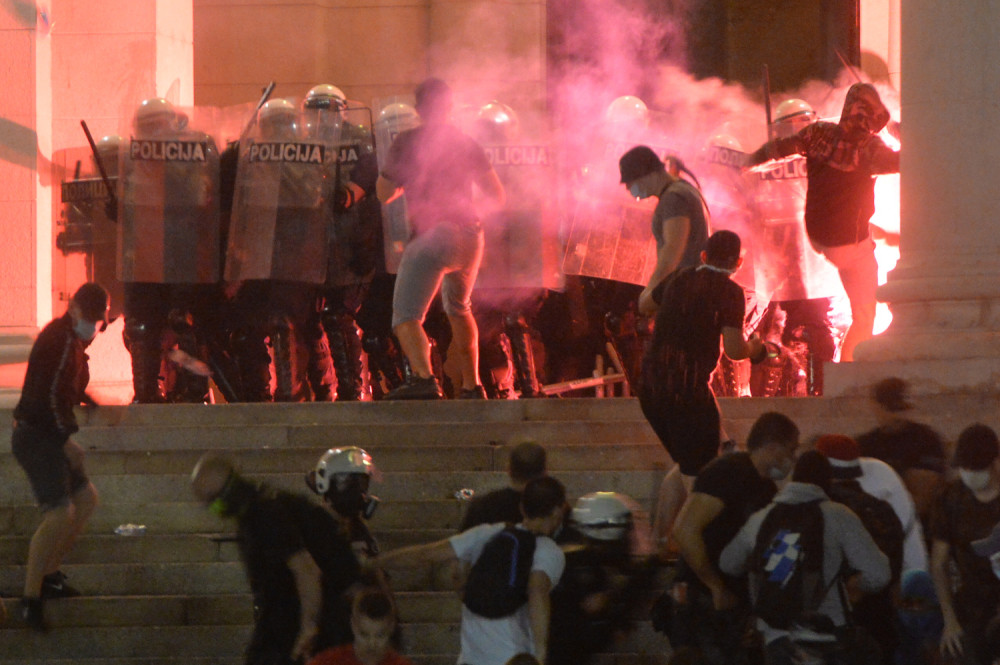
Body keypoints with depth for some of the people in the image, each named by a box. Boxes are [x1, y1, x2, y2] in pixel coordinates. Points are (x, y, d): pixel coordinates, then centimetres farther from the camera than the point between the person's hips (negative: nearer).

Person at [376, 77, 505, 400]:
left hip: (431, 236, -6)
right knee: (458, 308, 31)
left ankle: (424, 378, -40)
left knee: (406, 316, -14)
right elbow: (497, 196, 16)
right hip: (470, 235, 6)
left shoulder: (407, 143, 3)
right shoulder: (466, 144, 14)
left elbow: (384, 193, 8)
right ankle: (472, 385, 34)